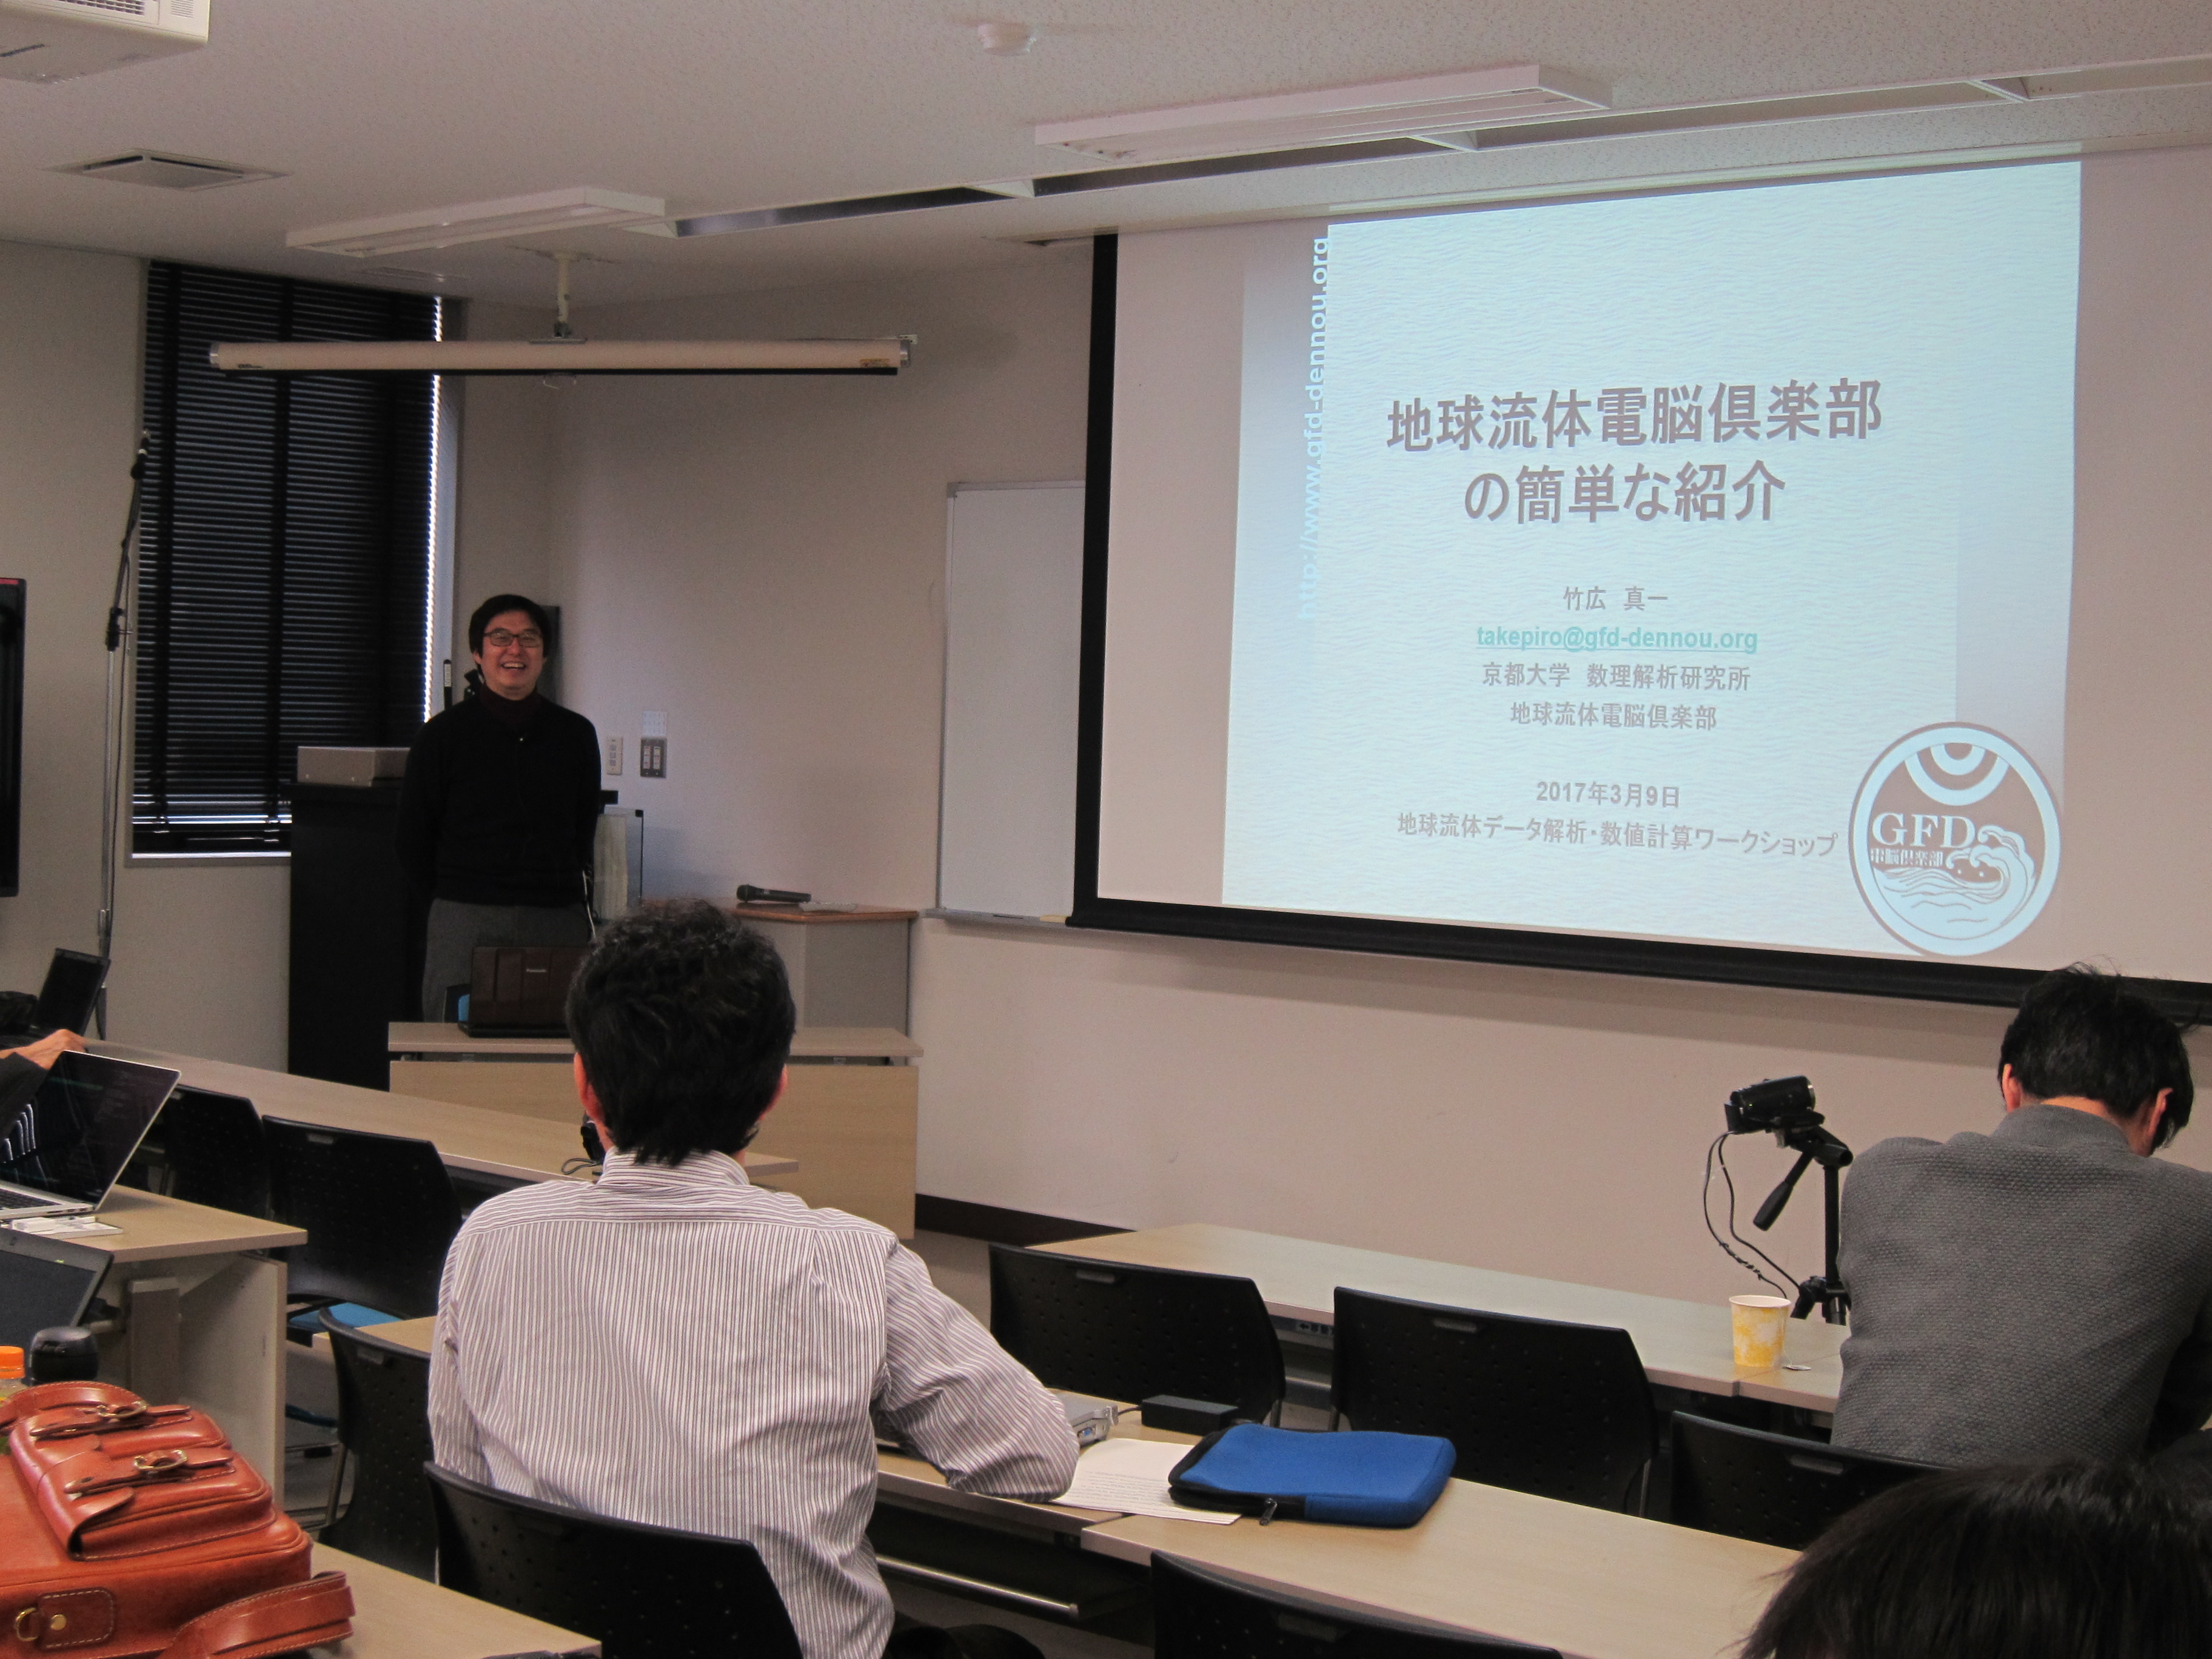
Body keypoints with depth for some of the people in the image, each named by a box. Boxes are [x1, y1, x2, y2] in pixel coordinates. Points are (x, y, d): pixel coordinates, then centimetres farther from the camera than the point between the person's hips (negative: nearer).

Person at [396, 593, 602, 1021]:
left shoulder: (576, 734, 11)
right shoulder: (445, 734, 3)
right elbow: (413, 843, 9)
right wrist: (459, 900, 9)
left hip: (559, 922, 2)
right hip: (467, 923, -2)